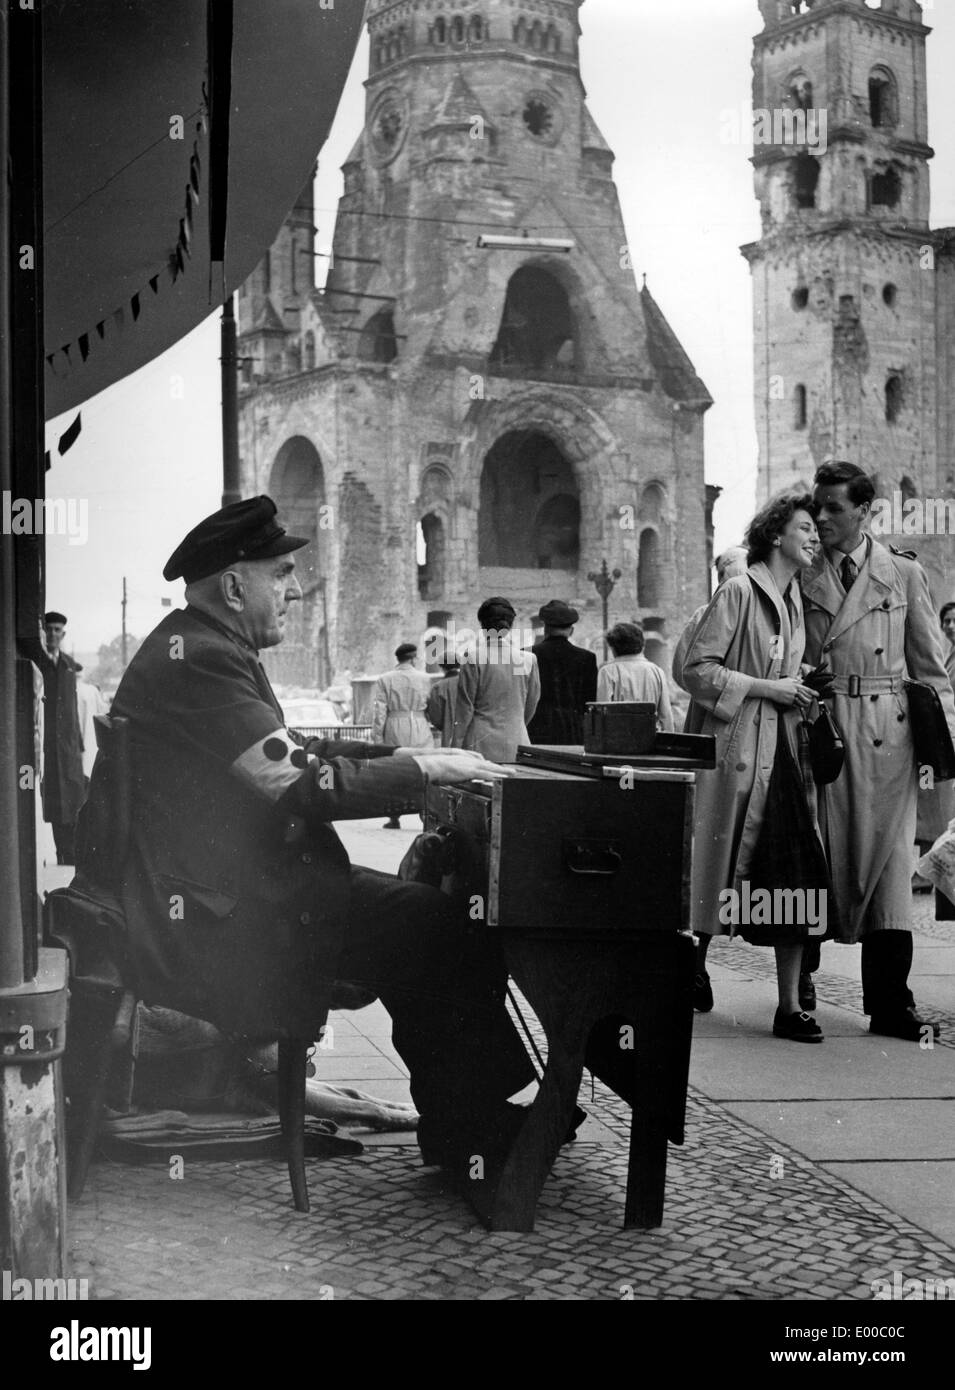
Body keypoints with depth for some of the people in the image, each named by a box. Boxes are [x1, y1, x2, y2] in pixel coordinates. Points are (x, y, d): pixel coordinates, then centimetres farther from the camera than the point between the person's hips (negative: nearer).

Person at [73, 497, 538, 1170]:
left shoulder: (202, 649, 17)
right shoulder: (200, 660, -18)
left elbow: (288, 756, 21)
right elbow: (301, 786, -24)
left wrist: (403, 755, 11)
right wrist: (427, 770, -16)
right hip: (213, 918, -11)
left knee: (421, 912, 9)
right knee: (437, 927, -14)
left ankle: (472, 1116, 12)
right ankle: (468, 1130, -1)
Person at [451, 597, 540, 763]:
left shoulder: (474, 657, -6)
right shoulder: (528, 659, 3)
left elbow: (465, 706, -3)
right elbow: (531, 706, 12)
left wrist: (456, 747, 3)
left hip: (482, 743, -3)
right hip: (517, 742, 3)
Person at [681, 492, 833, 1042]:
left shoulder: (797, 601, 16)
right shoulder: (738, 592, -8)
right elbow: (697, 669, -13)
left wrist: (803, 693, 11)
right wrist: (768, 688, -14)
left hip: (784, 753, 7)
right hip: (734, 753, -7)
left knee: (798, 877, -1)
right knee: (716, 874, 0)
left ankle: (790, 1006, 4)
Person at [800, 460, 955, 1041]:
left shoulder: (904, 573, 6)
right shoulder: (803, 577, 7)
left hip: (887, 732, 0)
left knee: (887, 853, -2)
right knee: (822, 855, 2)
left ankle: (890, 1002, 2)